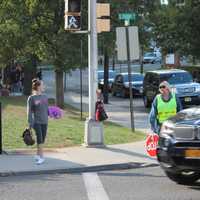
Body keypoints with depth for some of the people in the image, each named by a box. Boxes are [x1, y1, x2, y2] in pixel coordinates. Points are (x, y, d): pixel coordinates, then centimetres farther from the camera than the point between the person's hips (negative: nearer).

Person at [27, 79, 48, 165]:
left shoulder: (44, 97, 9)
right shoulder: (31, 98, -5)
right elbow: (29, 111, -5)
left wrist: (47, 120, 9)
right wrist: (30, 124, -9)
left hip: (44, 122, 5)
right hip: (36, 122, -5)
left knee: (42, 140, 6)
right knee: (39, 139, -12)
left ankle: (38, 155, 18)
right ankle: (41, 157, -7)